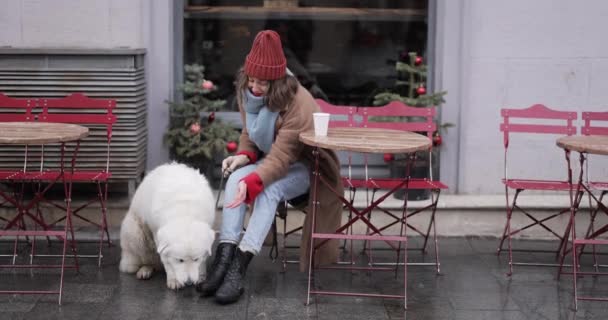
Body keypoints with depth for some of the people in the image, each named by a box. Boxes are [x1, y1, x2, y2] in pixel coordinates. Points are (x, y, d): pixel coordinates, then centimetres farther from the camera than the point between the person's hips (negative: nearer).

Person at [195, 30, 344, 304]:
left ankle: (239, 266, -40)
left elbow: (281, 156, -34)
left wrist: (252, 183, -47)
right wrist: (244, 155, -15)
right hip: (270, 160, 6)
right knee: (236, 178, -26)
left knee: (267, 190, -35)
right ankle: (224, 256, -36)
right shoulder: (247, 94, -7)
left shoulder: (299, 103, -29)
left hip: (302, 166, -6)